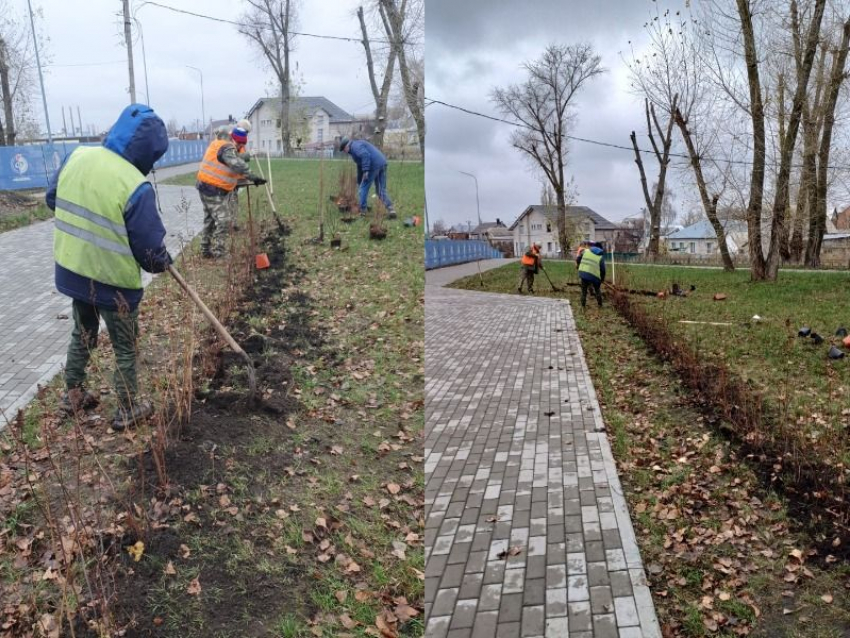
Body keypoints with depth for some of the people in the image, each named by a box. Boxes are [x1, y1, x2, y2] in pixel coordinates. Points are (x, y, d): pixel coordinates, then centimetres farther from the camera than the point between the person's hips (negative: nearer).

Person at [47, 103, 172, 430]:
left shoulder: (77, 156, -5)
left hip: (70, 270, 7)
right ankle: (127, 411, 27)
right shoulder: (137, 187, -25)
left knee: (82, 335, 28)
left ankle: (73, 395, 42)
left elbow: (52, 198, 12)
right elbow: (150, 249, -18)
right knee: (125, 348, 13)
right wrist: (163, 262, 3)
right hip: (114, 281, -6)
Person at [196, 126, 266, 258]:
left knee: (210, 219, 18)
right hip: (214, 190, -10)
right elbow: (238, 166, -34)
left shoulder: (218, 143, 11)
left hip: (207, 187, 10)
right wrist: (253, 177, -36)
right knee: (224, 221, -8)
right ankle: (218, 252, -5)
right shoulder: (227, 148, -19)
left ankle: (206, 249, 26)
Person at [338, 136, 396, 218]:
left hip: (374, 165, -10)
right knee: (381, 190, 11)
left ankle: (362, 211, 10)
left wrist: (365, 170, -22)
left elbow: (365, 155, -22)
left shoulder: (355, 146, -2)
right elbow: (360, 166, 36)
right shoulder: (356, 148, 29)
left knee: (364, 188, 4)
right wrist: (359, 182, 41)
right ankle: (391, 209, -3)